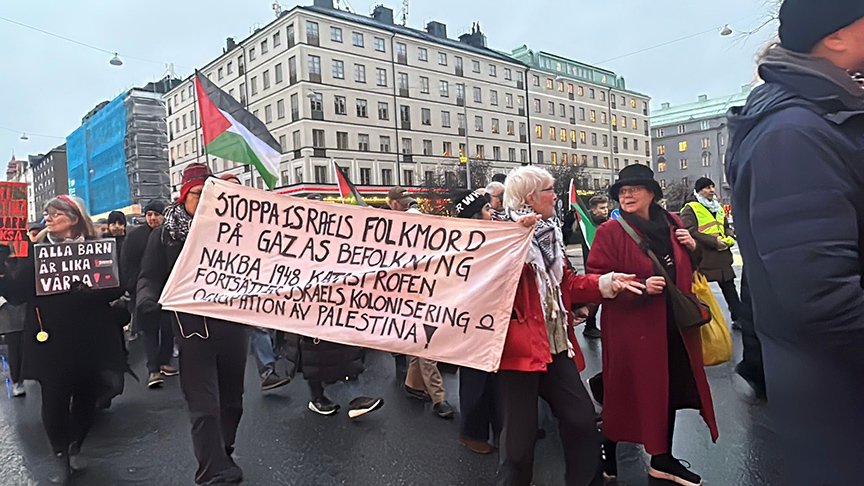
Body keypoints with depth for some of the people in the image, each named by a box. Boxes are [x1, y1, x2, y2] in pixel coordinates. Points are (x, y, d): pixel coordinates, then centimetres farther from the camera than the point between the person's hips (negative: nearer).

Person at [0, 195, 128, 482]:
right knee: (54, 398, 2)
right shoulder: (36, 250, 5)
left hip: (88, 337, 0)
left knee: (86, 395, 9)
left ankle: (75, 447, 32)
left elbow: (114, 287, -5)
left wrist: (85, 292, -21)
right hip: (50, 339, 0)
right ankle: (60, 454, 23)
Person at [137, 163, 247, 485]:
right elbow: (150, 276, 3)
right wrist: (148, 299, -18)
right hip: (193, 328, -3)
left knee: (231, 400, 15)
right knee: (204, 407, -5)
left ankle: (222, 457, 36)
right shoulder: (165, 234, 5)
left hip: (233, 325, 3)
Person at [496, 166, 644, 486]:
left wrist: (607, 283, 9)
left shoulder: (549, 234, 16)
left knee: (583, 419, 13)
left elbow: (566, 284, 19)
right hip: (519, 348, -8)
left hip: (556, 346, 8)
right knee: (520, 436, 1)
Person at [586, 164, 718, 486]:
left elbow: (686, 267, 20)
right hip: (632, 329, -6)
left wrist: (693, 248, 0)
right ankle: (608, 458, 28)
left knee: (671, 391, 15)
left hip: (674, 325, 6)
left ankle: (662, 460, 34)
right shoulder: (609, 232, -11)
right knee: (627, 393, 5)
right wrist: (639, 287, -25)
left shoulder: (671, 224, 7)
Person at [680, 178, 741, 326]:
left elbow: (727, 227, 25)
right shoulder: (690, 209, -8)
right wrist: (714, 241, -20)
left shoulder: (718, 208, 18)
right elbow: (690, 232, -18)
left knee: (729, 287, 13)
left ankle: (738, 318, 22)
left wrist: (729, 238, 2)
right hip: (702, 259, -7)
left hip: (722, 257, 7)